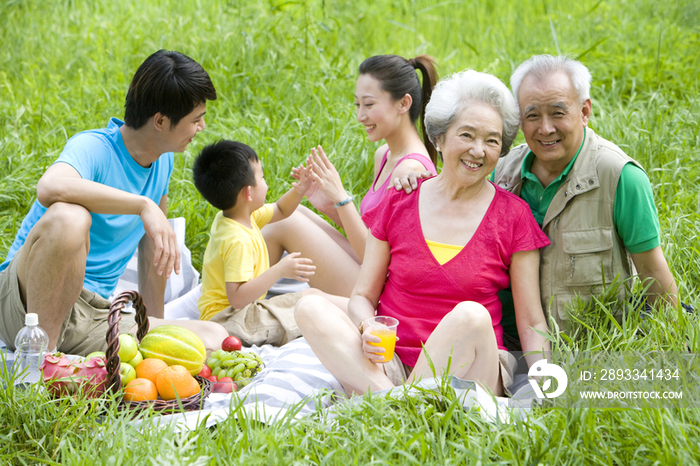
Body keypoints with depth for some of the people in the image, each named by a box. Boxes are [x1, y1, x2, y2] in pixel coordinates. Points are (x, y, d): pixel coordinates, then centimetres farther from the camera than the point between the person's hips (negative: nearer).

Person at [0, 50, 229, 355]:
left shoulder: (163, 161, 9)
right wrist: (143, 205, -37)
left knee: (214, 339, -15)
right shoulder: (93, 148, -15)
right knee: (69, 217, -39)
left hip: (93, 318, 7)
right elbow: (50, 188, -40)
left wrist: (156, 328, 23)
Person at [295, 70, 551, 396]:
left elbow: (531, 324, 4)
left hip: (469, 370, -2)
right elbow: (363, 296, 11)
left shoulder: (513, 216, 4)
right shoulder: (398, 203, 9)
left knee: (470, 316, -35)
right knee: (310, 308, -22)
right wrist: (367, 330, -13)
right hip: (391, 364, 2)